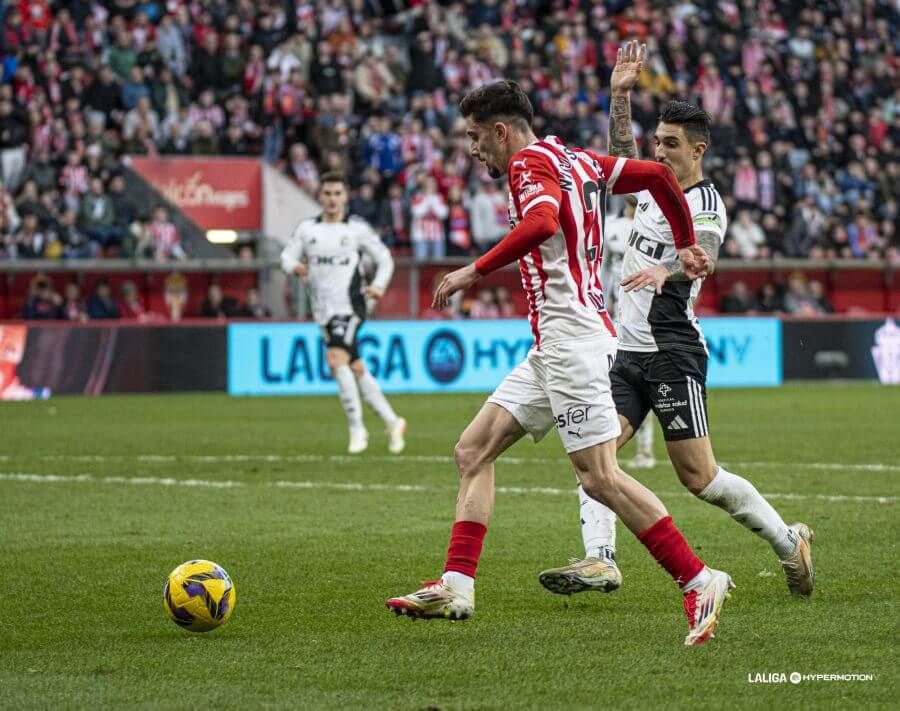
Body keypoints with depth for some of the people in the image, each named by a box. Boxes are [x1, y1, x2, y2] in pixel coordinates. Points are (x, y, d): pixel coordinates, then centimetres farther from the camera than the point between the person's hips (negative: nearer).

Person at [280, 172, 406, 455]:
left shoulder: (358, 229, 1)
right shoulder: (306, 229, 9)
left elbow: (384, 259, 7)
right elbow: (287, 256, 8)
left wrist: (378, 285, -10)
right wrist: (295, 267, -15)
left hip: (349, 306, -5)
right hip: (324, 311, 5)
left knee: (337, 359, -24)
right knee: (356, 369, 10)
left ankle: (357, 429, -18)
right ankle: (392, 422, 24)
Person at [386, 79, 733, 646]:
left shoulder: (531, 163, -8)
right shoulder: (578, 161, 18)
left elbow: (542, 222, -29)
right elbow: (659, 175, 15)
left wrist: (475, 271, -24)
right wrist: (686, 246, 24)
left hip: (571, 337, -10)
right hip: (553, 347, 10)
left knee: (599, 477, -12)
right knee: (474, 450, 8)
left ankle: (699, 582, -9)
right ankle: (456, 587, 4)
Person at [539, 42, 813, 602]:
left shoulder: (704, 203, -12)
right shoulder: (653, 188, 13)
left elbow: (703, 255, -30)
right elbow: (623, 153, 32)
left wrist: (666, 269, -51)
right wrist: (621, 94, 20)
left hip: (672, 353, -8)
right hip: (629, 351, 8)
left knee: (699, 477, -6)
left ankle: (788, 541, 10)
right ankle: (600, 561, -18)